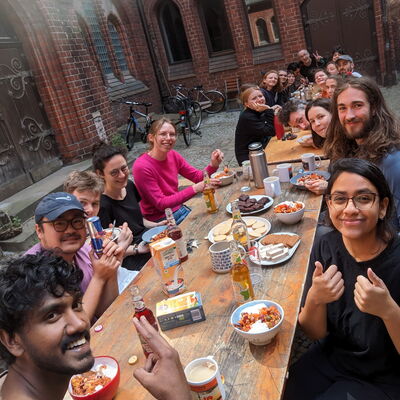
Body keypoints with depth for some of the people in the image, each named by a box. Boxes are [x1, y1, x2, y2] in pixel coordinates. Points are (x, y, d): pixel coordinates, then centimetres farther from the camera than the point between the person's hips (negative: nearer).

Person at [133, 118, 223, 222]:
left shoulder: (173, 155, 0)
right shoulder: (141, 166, -22)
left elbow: (198, 176, 4)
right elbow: (161, 204, -23)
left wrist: (213, 165, -17)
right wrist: (195, 189, -30)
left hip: (180, 209, 7)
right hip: (160, 220, -6)